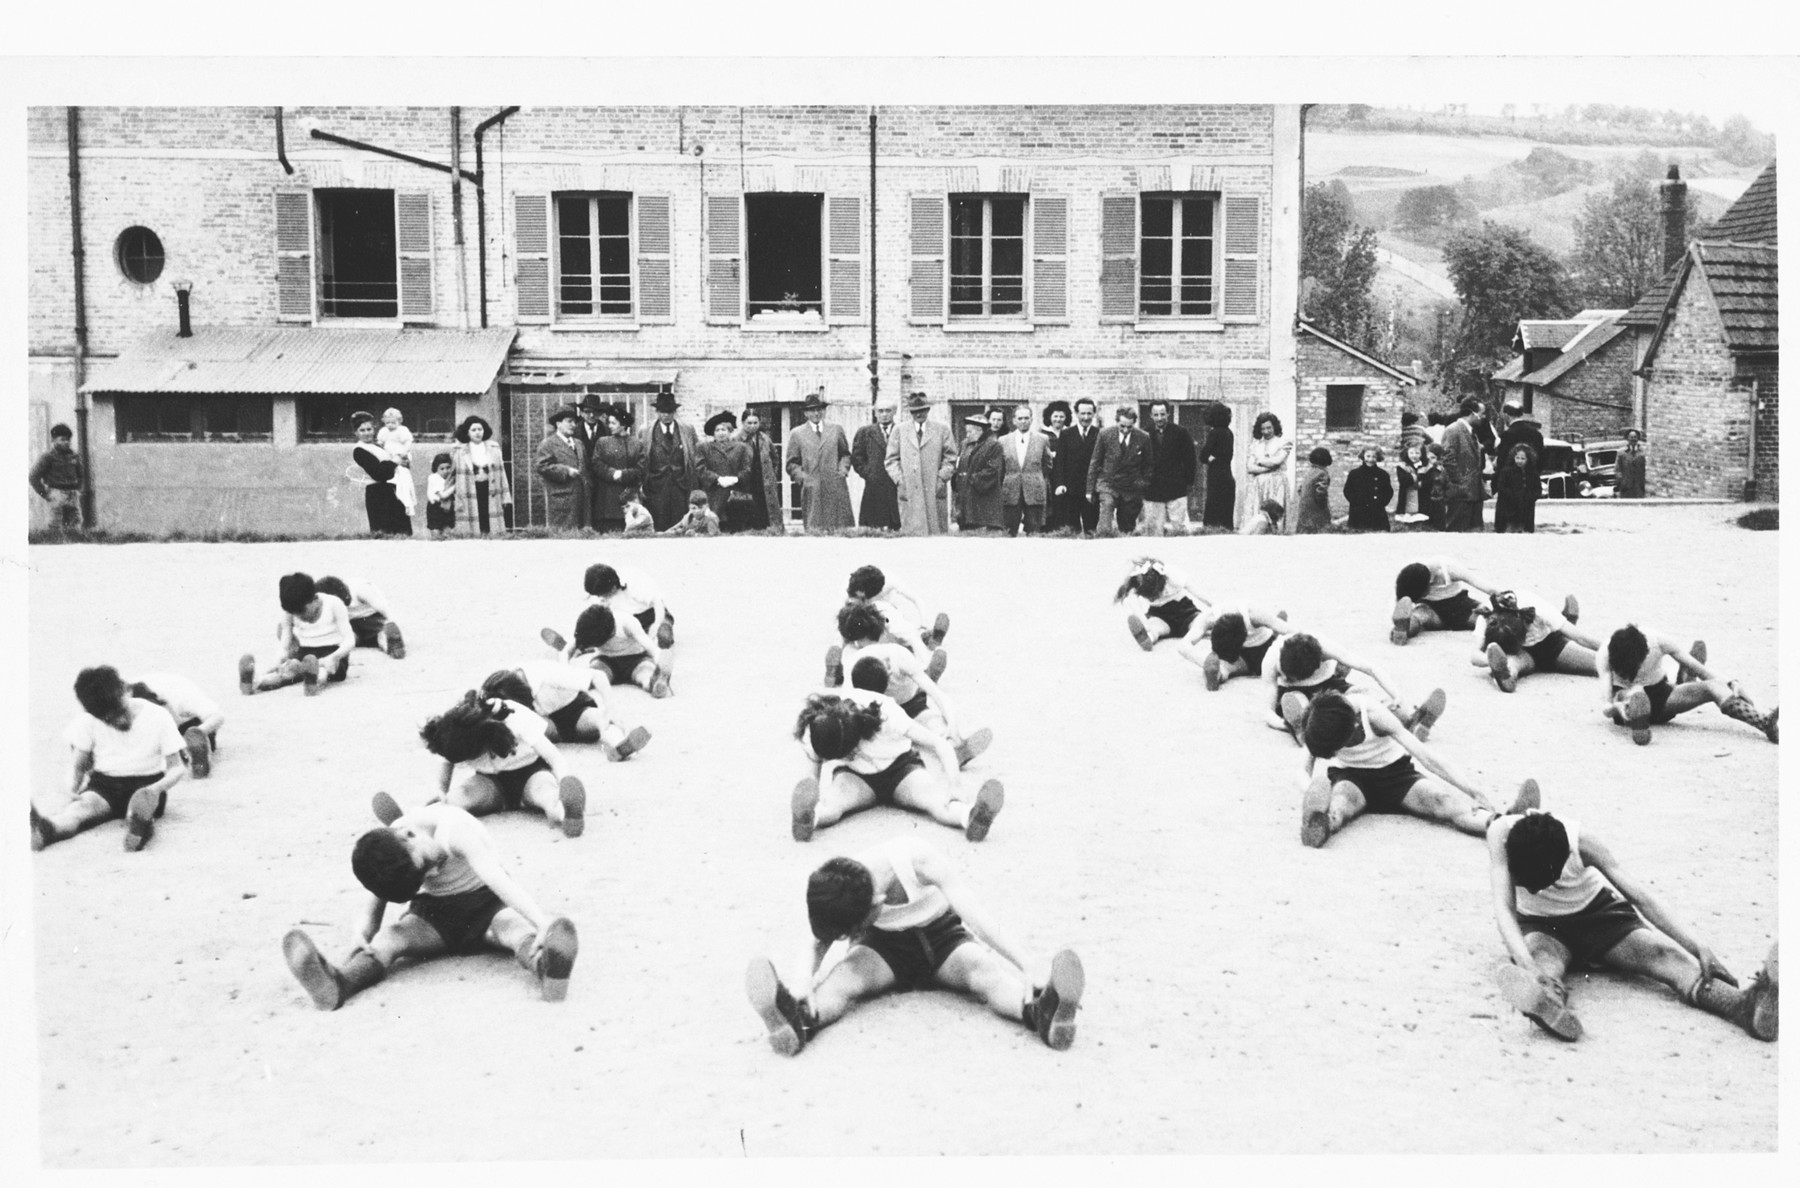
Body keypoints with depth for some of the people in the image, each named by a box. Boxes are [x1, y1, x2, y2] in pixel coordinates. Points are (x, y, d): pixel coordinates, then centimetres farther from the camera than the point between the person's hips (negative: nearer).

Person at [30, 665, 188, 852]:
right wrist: (72, 791, -16)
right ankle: (44, 830, -67)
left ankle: (141, 822, -74)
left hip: (147, 782, -1)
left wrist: (156, 788, -27)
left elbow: (177, 768, -5)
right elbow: (79, 766, 8)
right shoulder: (88, 721, 1)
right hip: (103, 784, 1)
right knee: (83, 805, -33)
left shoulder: (157, 716, -7)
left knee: (143, 799, -38)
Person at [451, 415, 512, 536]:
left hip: (491, 494, 2)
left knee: (494, 533, 0)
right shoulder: (458, 451, 1)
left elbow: (501, 473, 11)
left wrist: (506, 498, 9)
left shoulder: (493, 447, 9)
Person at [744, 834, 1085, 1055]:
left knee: (987, 970, -33)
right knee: (843, 978, -31)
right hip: (885, 946, 2)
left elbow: (979, 918, -32)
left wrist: (1029, 971, -38)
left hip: (942, 937, -1)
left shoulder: (919, 860, -31)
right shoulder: (839, 891, -22)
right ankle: (799, 1021, -61)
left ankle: (1041, 1011, -62)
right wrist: (805, 978, -39)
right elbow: (818, 940, -15)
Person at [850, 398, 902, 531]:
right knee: (872, 530, -3)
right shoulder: (864, 432, 12)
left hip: (898, 489, 0)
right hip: (874, 489, 0)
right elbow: (856, 458, 11)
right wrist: (868, 474, 1)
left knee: (897, 527, -3)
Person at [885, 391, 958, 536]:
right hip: (909, 493, 0)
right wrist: (899, 480, -2)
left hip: (934, 492, 0)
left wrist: (941, 478, -3)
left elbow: (950, 459, 10)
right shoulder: (900, 432, 13)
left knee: (936, 531, -1)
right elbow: (892, 460, 11)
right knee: (911, 532, -4)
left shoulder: (942, 431, 11)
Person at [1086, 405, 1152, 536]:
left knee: (1126, 528, 9)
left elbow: (1147, 466, 4)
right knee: (1105, 530, -18)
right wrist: (1090, 489, 3)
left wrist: (1146, 493, 4)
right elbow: (1095, 463, 3)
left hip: (1132, 489, 1)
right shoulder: (1105, 435, -6)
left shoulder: (1143, 438, -6)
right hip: (1108, 485, -1)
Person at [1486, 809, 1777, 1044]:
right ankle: (1548, 1000, -72)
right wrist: (1528, 966, -54)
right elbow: (1504, 907, -37)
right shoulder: (1502, 834, -29)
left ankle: (1744, 1005, -52)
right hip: (1539, 927, -1)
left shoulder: (1581, 842, -27)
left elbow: (1639, 896, -29)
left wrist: (1698, 946, -40)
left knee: (1663, 952, -27)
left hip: (1597, 913, 1)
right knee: (1543, 958, -38)